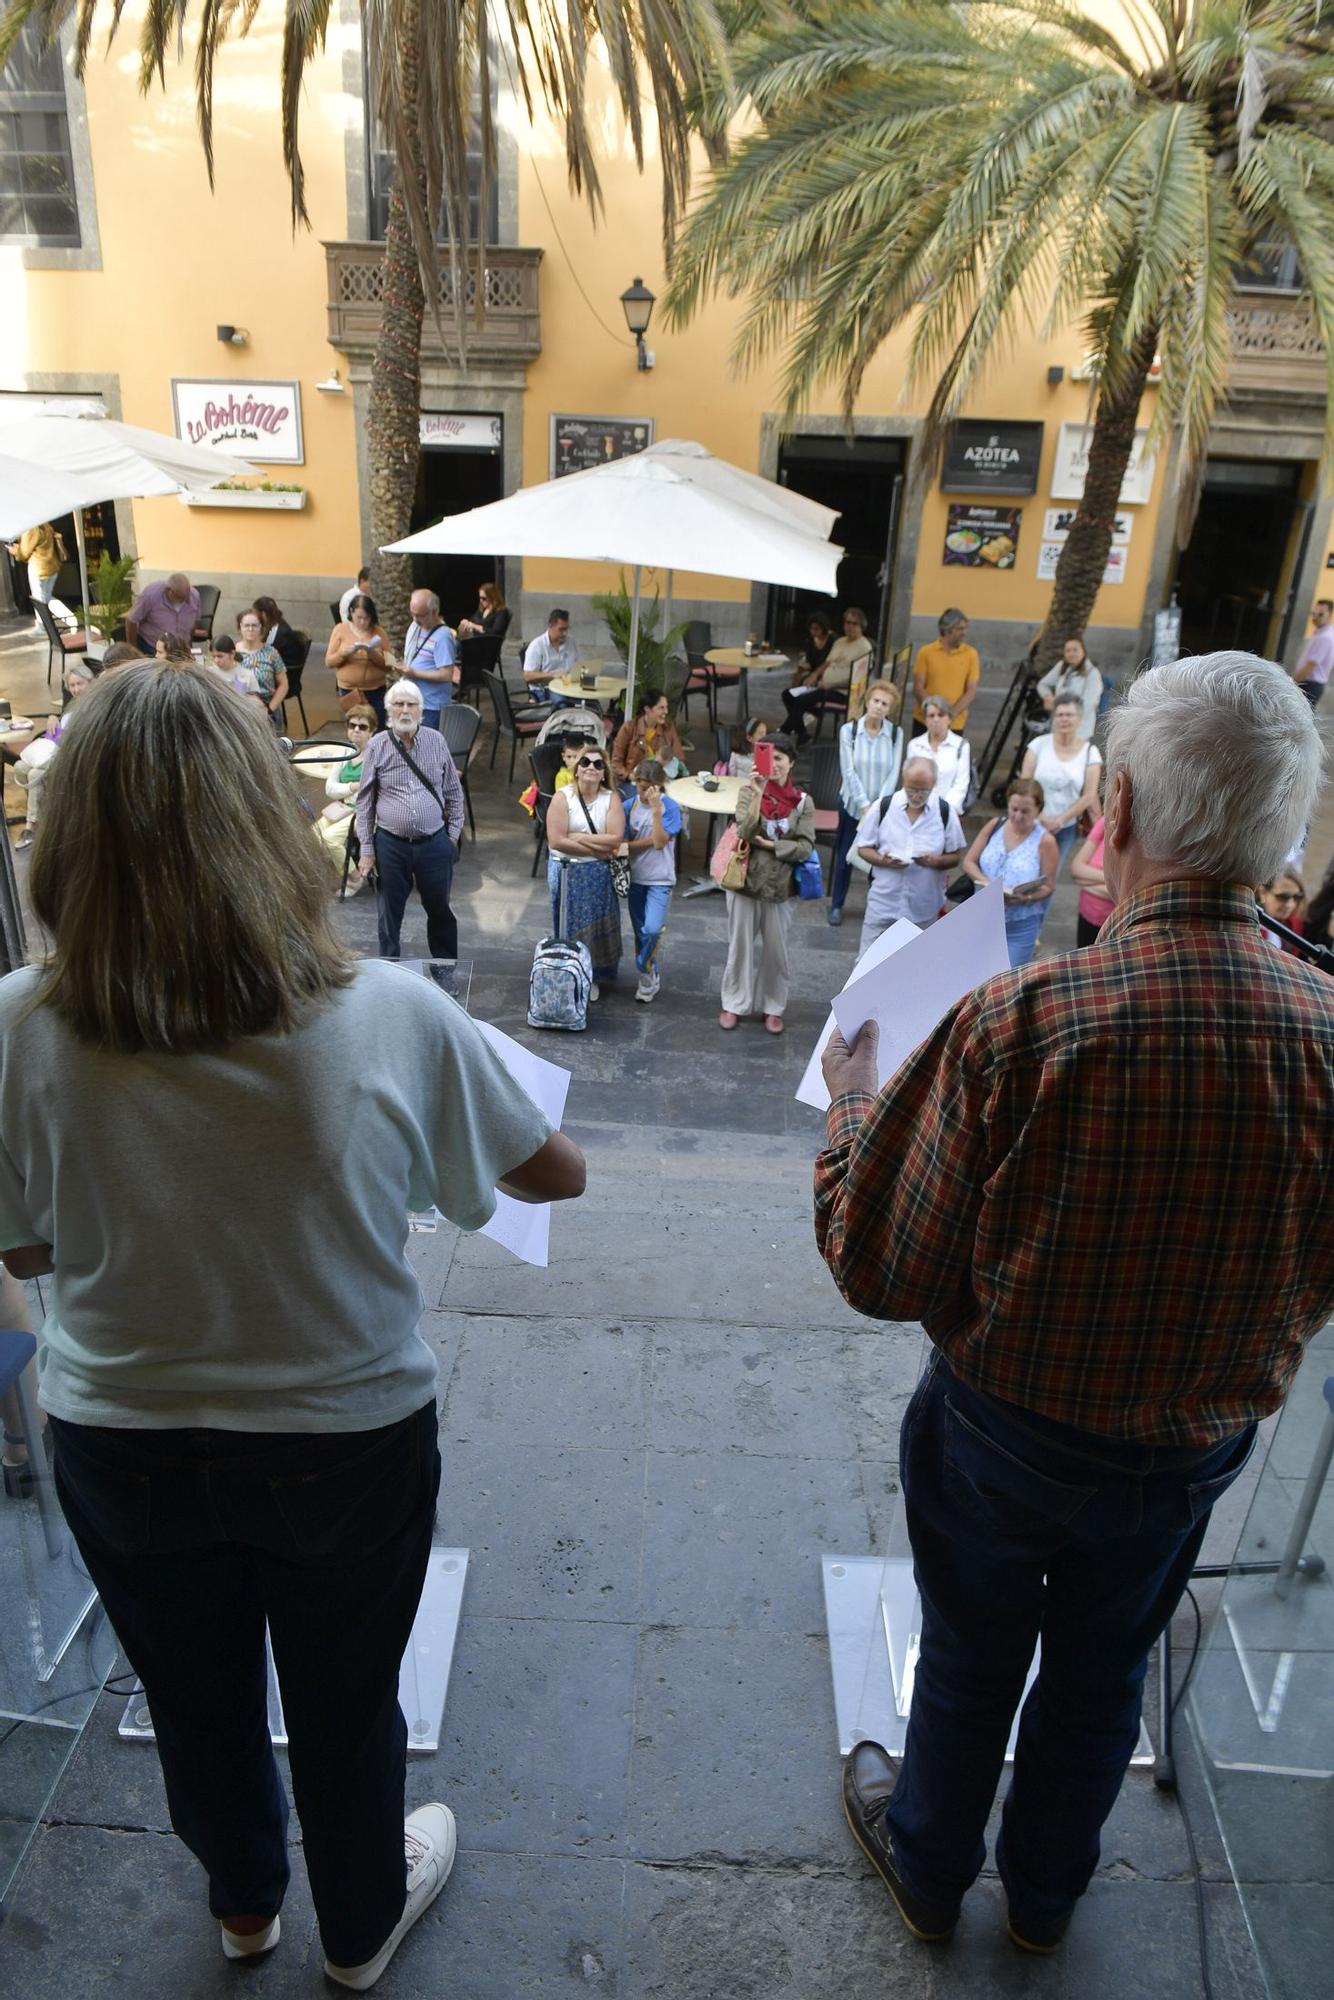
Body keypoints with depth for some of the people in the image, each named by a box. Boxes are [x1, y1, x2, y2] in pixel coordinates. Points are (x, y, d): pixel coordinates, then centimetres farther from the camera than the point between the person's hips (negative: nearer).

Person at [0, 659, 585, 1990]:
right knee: (345, 1704, 25)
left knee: (194, 1696, 29)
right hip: (349, 1441, -1)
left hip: (121, 1447, 2)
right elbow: (554, 1177, -10)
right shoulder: (395, 1019, -26)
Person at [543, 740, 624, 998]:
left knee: (598, 926, 10)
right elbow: (556, 841, -18)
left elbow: (616, 838, -13)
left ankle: (593, 978, 28)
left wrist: (578, 837, -16)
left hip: (600, 874, 2)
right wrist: (597, 849, -16)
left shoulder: (611, 798, -3)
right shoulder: (563, 797, -9)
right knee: (569, 927, 8)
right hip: (568, 873, -2)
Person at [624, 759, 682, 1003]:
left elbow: (660, 842, -19)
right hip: (636, 877, 4)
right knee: (640, 932, 11)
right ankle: (650, 976, 25)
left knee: (652, 929, -19)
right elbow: (625, 843, -2)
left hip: (659, 879, -4)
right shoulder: (632, 805, 1)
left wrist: (656, 809, -22)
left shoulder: (669, 807, -10)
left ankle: (645, 971, 3)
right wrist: (648, 840, -17)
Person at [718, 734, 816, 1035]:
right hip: (745, 880, -1)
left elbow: (805, 846, -7)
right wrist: (758, 795, -28)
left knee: (775, 949, 12)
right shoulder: (749, 791, -6)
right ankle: (734, 1004, 25)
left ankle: (772, 1007, 27)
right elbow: (745, 833, -20)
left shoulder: (803, 801, -3)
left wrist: (771, 845, -15)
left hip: (780, 885, 1)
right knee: (740, 944, 11)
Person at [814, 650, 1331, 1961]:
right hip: (1196, 1450, 3)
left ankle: (929, 1864, 53)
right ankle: (1044, 1892, 55)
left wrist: (852, 1106, -7)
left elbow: (883, 1273, -22)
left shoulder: (1018, 1024, -33)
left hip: (1003, 1430, -2)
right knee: (1102, 1670, 28)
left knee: (970, 1658, 24)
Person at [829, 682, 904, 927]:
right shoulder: (849, 730, -7)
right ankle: (836, 905, 21)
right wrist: (865, 806, -15)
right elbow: (849, 771, -10)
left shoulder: (895, 733, -5)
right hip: (853, 803, 0)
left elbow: (893, 773, -6)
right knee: (845, 856, 7)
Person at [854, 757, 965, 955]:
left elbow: (955, 857, 2)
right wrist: (881, 860, -19)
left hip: (924, 908, 0)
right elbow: (863, 848, 2)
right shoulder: (882, 807, -5)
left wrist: (935, 861, -20)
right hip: (882, 903, 0)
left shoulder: (945, 812, -4)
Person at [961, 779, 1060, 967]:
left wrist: (1025, 897, -27)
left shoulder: (1045, 841, -10)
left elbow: (1048, 886, -8)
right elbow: (969, 862, 2)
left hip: (1021, 925, -4)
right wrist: (985, 881, -17)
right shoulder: (994, 826, 1)